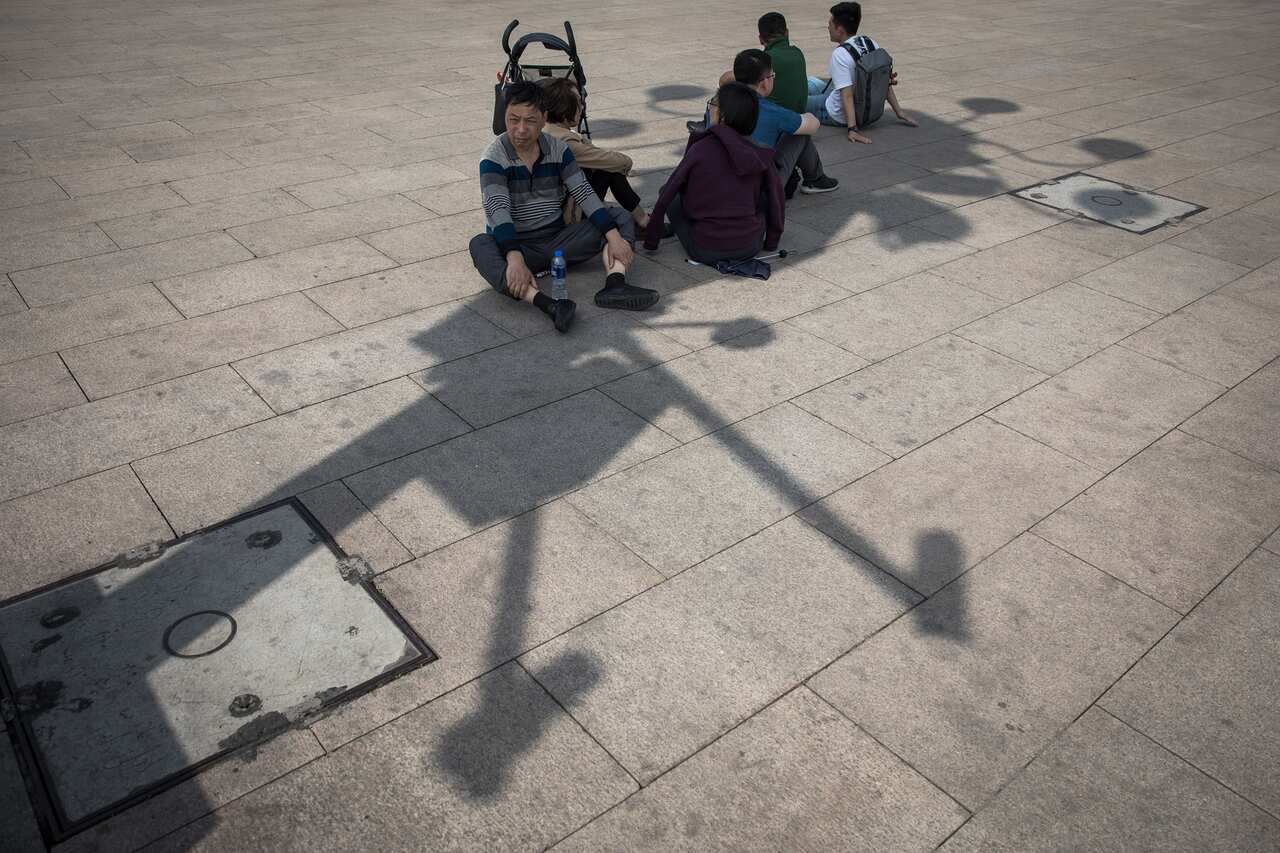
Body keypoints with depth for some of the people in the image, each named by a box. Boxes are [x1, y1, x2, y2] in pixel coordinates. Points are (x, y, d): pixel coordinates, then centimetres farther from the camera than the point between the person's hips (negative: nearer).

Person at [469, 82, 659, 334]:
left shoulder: (558, 149, 1)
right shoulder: (494, 157, -12)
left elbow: (584, 193, -5)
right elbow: (498, 210, -26)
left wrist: (614, 236, -20)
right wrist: (515, 259, -42)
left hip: (557, 239, 4)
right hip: (515, 245, -4)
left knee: (619, 217, -8)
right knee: (480, 245, -37)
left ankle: (615, 285, -34)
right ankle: (545, 303, -56)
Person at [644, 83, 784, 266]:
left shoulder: (700, 150, -9)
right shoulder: (761, 155, -1)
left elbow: (665, 195, -4)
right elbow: (776, 194, 9)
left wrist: (650, 241, 6)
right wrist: (771, 242, 22)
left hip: (705, 251, -3)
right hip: (751, 247, 3)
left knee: (671, 196, 18)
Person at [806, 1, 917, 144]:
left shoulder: (839, 54, -25)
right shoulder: (871, 43, -4)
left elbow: (847, 95, -31)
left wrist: (852, 129, -34)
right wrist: (899, 112, 5)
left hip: (837, 116, -8)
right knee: (811, 81, 26)